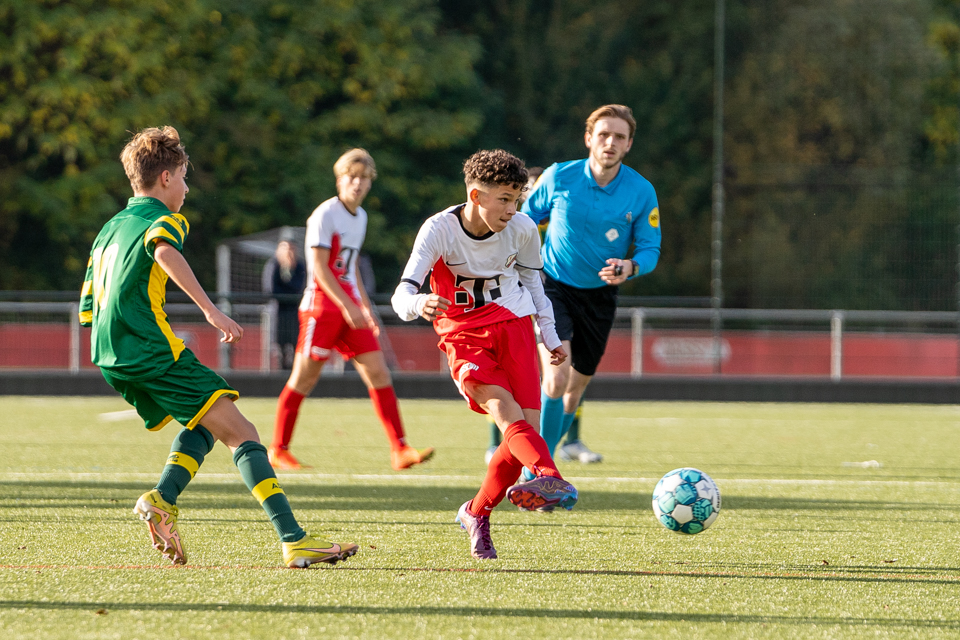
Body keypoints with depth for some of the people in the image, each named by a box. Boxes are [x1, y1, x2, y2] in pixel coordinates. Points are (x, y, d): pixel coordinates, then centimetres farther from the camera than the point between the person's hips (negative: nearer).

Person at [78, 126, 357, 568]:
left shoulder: (109, 229, 25)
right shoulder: (164, 220, 2)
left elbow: (86, 310, 24)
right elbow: (163, 252, -24)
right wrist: (210, 310, -30)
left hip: (109, 358, 8)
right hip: (152, 348, -8)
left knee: (203, 424, 26)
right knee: (240, 432, -10)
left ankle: (162, 499, 1)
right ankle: (293, 540, -22)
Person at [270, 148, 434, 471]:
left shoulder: (360, 217, 14)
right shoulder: (325, 214, -10)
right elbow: (319, 267, -16)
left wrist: (367, 309, 22)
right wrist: (347, 305, -22)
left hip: (350, 308, 7)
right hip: (322, 306, -7)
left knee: (378, 372, -4)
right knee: (304, 378, -1)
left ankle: (400, 450, -8)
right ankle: (278, 450, 11)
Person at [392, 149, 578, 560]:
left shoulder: (522, 230, -5)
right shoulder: (439, 230, -16)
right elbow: (401, 296, -23)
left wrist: (549, 336, 19)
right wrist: (420, 304, -47)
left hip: (514, 326, 3)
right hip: (464, 335, -3)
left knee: (525, 427, -9)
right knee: (504, 409, -29)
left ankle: (477, 514, 11)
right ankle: (549, 478, -54)